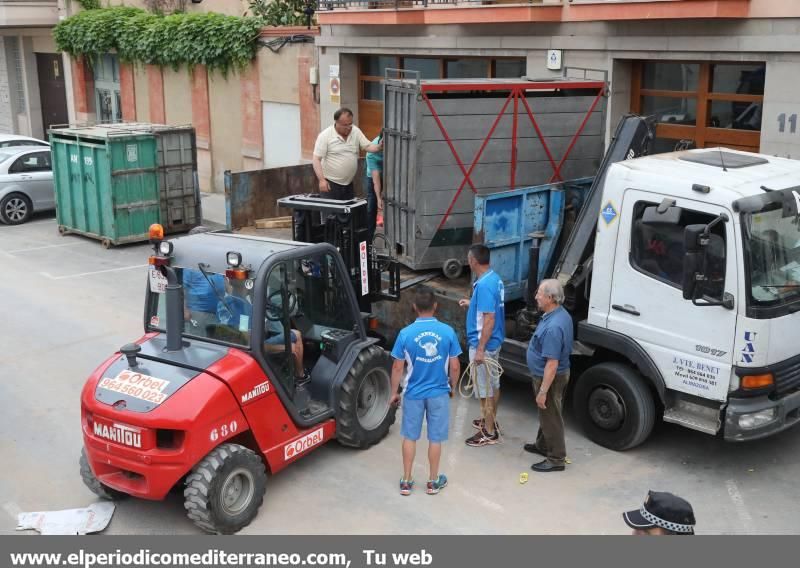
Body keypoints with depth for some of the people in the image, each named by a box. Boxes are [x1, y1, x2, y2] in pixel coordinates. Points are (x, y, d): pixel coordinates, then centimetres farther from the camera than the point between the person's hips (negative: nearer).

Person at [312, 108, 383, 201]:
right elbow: (316, 159, -12)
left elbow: (368, 146, 1)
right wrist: (321, 180, -21)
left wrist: (379, 147, -21)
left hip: (348, 183, 5)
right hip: (330, 183, -5)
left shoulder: (356, 131, 2)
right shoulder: (325, 135, -12)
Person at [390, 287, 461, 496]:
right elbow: (454, 366, -5)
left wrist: (394, 392, 7)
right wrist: (452, 387, 13)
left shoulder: (406, 333, -12)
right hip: (439, 393, 0)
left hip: (413, 393, 0)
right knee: (435, 438, 12)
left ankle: (406, 481, 20)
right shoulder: (448, 332, -11)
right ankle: (433, 481, 24)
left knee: (410, 437, 14)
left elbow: (398, 367, -6)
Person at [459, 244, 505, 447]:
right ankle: (490, 421, 37)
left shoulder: (484, 285, -25)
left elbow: (489, 320, -27)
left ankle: (489, 433, 9)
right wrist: (471, 304, 27)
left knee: (484, 388, 0)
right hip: (494, 341, 10)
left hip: (484, 343, -10)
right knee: (493, 383, 21)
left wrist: (480, 349, -25)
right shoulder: (494, 278, 5)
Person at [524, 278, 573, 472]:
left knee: (551, 417, 4)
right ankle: (543, 445, 43)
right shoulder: (561, 314, 0)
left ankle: (556, 459, 18)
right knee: (546, 413, 25)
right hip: (552, 374, 10)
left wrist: (543, 391, -25)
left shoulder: (553, 327, -33)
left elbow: (552, 364, -31)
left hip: (551, 378, -10)